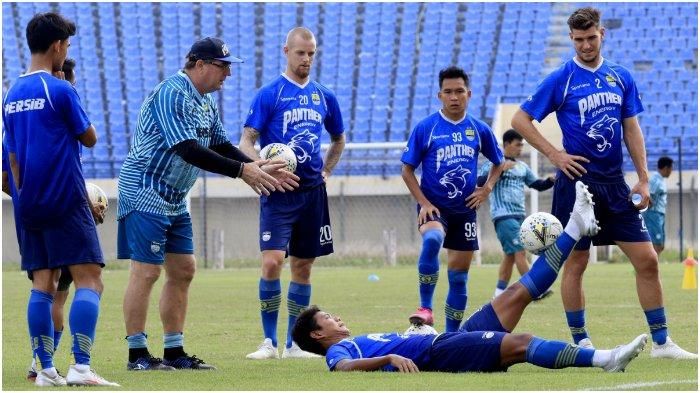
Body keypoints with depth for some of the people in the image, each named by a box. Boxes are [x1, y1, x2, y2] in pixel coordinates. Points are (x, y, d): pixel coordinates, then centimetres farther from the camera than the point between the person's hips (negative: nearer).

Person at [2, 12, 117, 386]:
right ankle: (81, 367, -18)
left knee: (42, 284, 9)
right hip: (65, 201, -7)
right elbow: (89, 139, -1)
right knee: (89, 280, -7)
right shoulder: (59, 91, -11)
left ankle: (45, 369, 5)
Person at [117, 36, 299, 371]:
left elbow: (222, 147, 16)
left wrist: (258, 167, -1)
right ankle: (137, 355, -6)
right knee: (147, 271, -9)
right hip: (145, 193, -10)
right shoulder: (171, 94, -19)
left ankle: (174, 353, 14)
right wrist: (242, 171, -27)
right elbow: (188, 151, -27)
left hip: (175, 200, 10)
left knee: (183, 270, 9)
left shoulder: (206, 102, 12)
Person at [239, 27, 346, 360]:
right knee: (272, 262, -16)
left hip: (313, 192, 5)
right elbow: (246, 142, -7)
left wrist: (325, 171, 12)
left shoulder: (324, 97, 11)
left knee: (303, 266, 7)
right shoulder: (269, 95, -3)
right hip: (278, 193, -5)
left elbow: (338, 139, 27)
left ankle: (293, 344, 14)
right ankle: (269, 342, -8)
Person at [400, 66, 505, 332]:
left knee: (459, 275, 7)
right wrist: (423, 203, -10)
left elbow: (499, 163, 19)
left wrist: (486, 188, 2)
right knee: (432, 239, -36)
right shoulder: (425, 128, -4)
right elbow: (407, 170, -1)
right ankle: (425, 309, -31)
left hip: (465, 209, 4)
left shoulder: (479, 130, 4)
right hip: (434, 207, -4)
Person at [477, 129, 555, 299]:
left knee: (510, 255, 7)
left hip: (519, 215, 8)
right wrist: (500, 169, -23)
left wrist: (551, 181, 2)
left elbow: (536, 184, 22)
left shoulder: (522, 167, 17)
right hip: (503, 216, -8)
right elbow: (480, 182, -16)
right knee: (520, 251, -14)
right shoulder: (493, 163, -4)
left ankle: (499, 293, 12)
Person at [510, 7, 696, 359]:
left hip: (614, 184, 4)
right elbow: (520, 121, -1)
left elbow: (631, 130, 13)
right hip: (577, 181, -4)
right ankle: (580, 342, 12)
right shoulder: (561, 80, -3)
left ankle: (661, 343, 6)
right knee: (576, 262, 1)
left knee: (647, 261, 0)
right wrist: (555, 155, -8)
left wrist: (643, 179, 6)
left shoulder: (621, 78, 9)